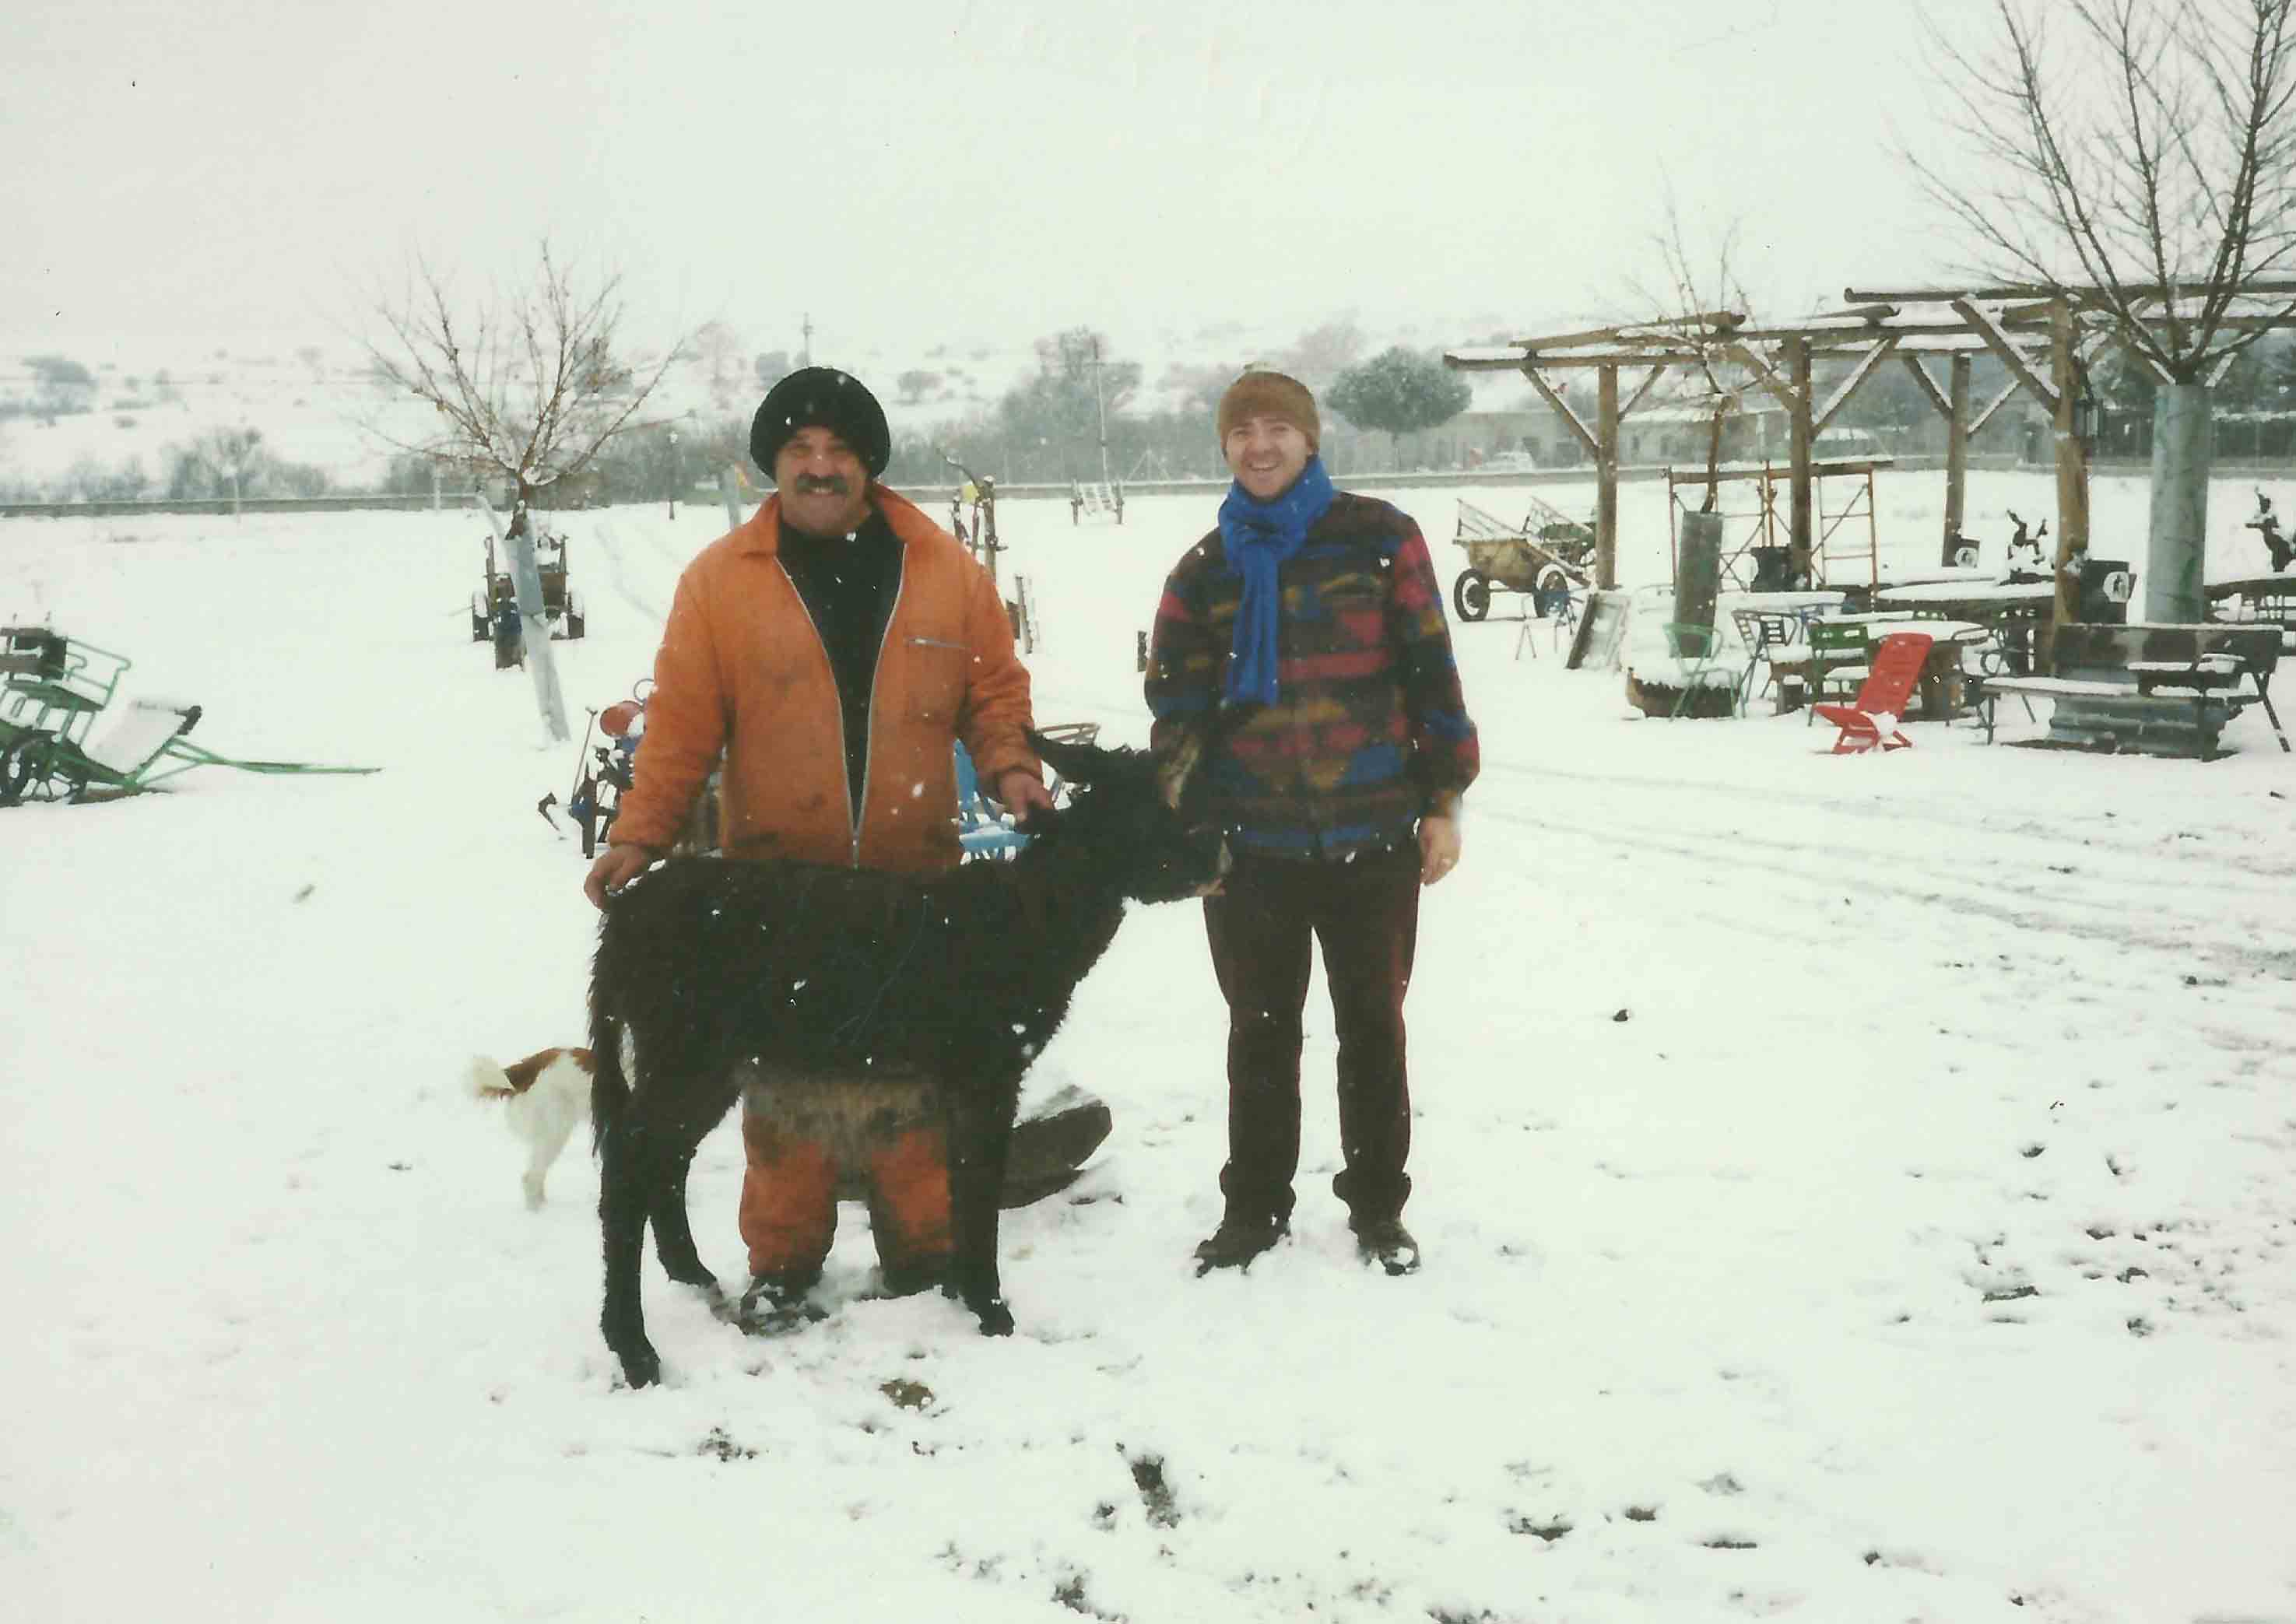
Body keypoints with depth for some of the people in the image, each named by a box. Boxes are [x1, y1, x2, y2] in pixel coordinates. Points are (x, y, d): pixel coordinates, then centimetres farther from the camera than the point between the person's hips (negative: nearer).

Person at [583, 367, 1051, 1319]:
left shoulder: (944, 567, 4)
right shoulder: (719, 580, 0)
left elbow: (994, 688, 11)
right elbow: (681, 724, -1)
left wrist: (1006, 766, -7)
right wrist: (639, 834, -10)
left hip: (915, 877, 1)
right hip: (776, 879, -1)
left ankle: (920, 1245, 23)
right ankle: (784, 1257, 19)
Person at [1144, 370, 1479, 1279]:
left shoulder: (1378, 539, -1)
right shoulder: (1207, 568, 6)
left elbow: (1430, 674, -1)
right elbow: (1177, 706, 6)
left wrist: (1442, 802, -3)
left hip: (1374, 834, -2)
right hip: (1250, 840, 2)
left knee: (1372, 1024, 11)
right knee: (1261, 1030, 12)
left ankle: (1378, 1209, 25)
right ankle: (1254, 1209, 26)